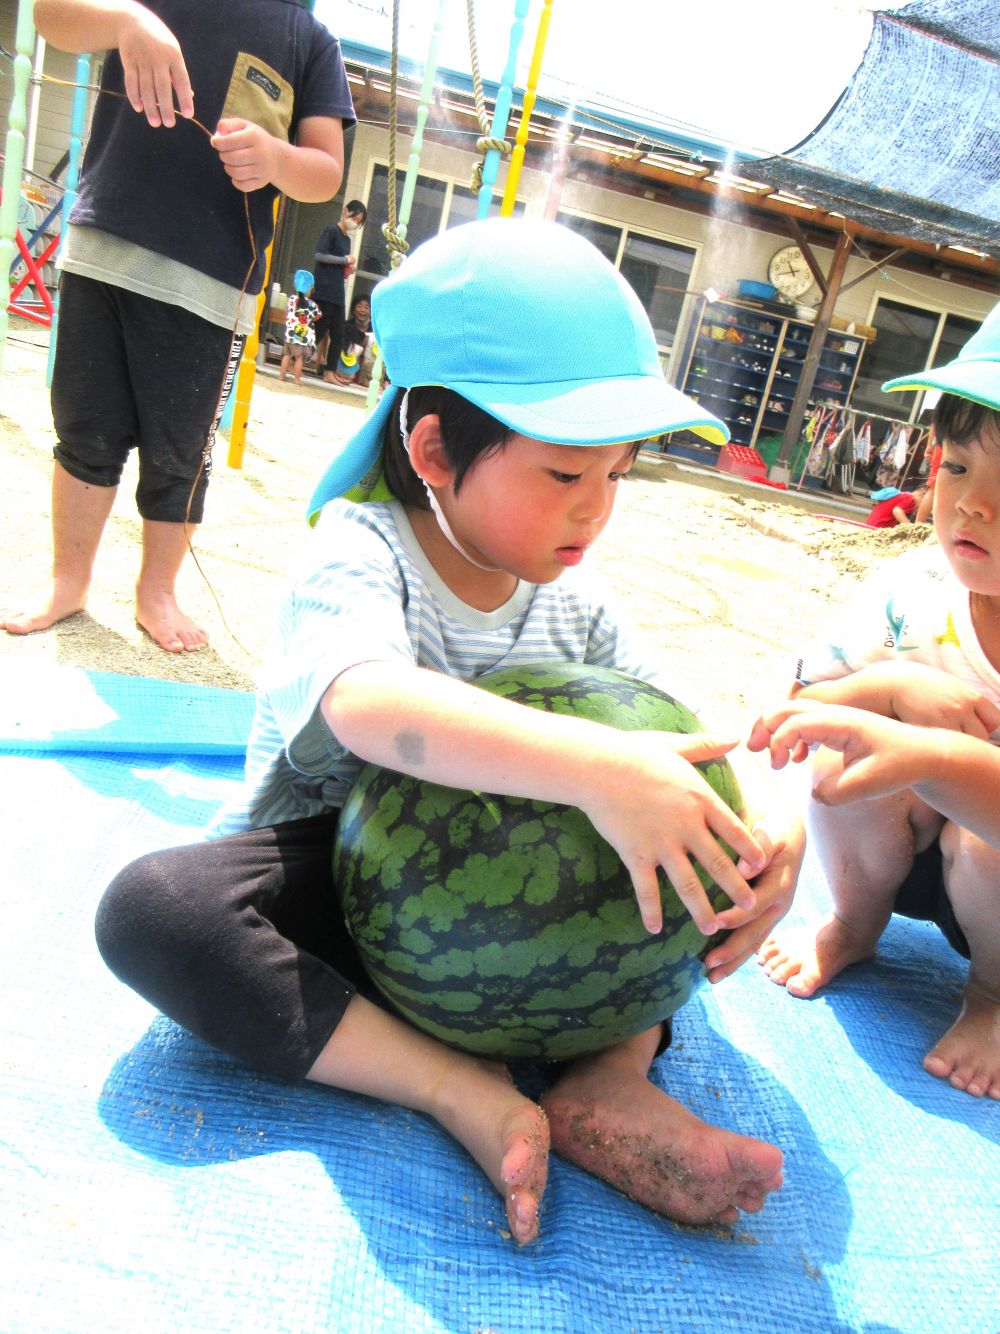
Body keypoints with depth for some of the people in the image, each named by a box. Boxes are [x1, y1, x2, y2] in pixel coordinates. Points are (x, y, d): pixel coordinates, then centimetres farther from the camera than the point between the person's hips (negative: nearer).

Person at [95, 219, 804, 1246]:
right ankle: (464, 1092, -29)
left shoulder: (574, 603, 1)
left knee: (715, 841, -4)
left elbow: (669, 746, -2)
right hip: (329, 873, -4)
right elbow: (368, 706, -40)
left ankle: (614, 1073, -19)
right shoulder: (363, 553, -18)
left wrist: (760, 830, -24)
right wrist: (595, 767, -51)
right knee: (150, 907, -33)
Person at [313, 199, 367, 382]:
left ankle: (330, 371, 11)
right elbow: (320, 255, -16)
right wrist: (346, 260, -10)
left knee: (338, 335, 6)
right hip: (324, 291, -8)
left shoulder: (347, 238, 19)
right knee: (319, 331, -8)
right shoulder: (331, 230, -4)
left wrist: (348, 270, 6)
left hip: (338, 293, 8)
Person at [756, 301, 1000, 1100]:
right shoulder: (912, 588, -16)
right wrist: (891, 688, -30)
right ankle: (854, 925, 5)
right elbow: (805, 710, -12)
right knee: (846, 762, -26)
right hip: (909, 853, 2)